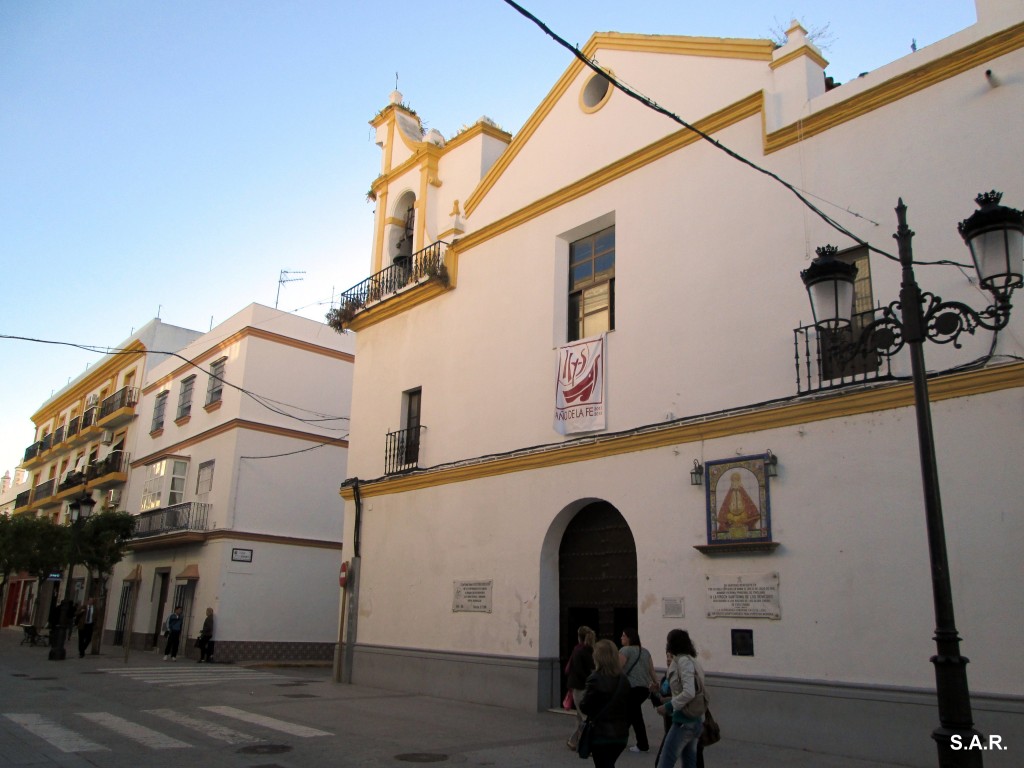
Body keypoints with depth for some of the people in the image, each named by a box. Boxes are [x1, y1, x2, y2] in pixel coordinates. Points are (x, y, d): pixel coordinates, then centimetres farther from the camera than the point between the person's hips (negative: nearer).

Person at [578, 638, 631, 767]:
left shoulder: (595, 679, -16)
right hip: (621, 734, 6)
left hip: (601, 734, -6)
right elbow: (628, 708, 6)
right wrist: (625, 726, 16)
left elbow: (585, 707, -12)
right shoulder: (624, 680, 1)